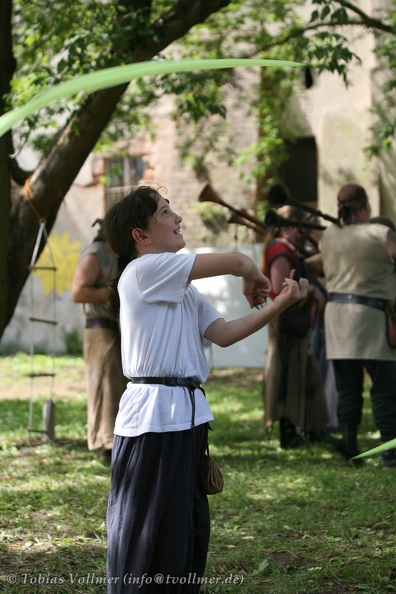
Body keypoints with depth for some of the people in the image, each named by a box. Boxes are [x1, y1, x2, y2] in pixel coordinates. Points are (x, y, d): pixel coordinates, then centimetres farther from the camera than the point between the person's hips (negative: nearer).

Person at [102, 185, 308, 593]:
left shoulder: (181, 288, 18)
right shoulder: (145, 270, -12)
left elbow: (223, 334, 7)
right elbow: (237, 262, -11)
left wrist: (280, 303, -1)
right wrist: (252, 281, 12)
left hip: (188, 415, 10)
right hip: (152, 418, -9)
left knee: (187, 535, 14)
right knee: (141, 541, -4)